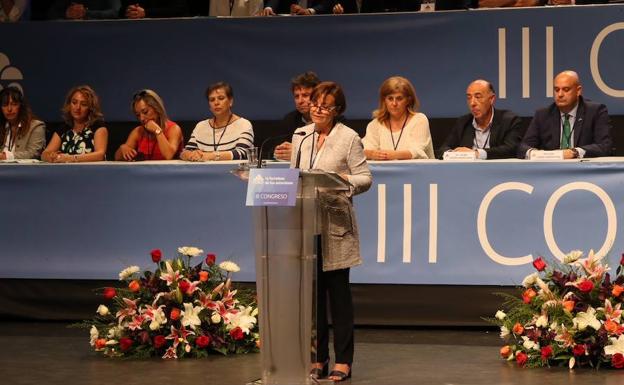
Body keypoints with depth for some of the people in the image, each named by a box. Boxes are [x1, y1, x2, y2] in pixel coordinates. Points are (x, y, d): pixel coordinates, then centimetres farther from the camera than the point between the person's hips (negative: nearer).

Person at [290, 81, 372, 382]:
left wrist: (344, 180, -24)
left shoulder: (349, 138, -3)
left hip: (335, 224, -4)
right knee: (312, 291, 7)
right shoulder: (300, 136, 12)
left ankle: (343, 360, 6)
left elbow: (365, 178, -5)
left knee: (338, 292, 1)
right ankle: (318, 358, 14)